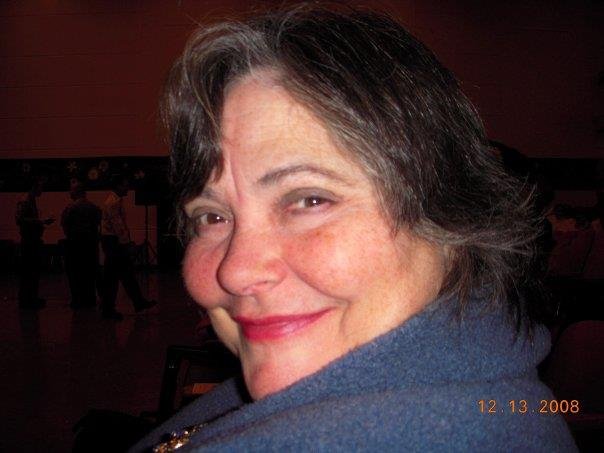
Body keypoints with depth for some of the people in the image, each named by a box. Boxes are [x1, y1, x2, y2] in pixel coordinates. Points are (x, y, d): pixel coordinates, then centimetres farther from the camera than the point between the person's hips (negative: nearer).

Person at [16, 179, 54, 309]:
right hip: (29, 241, -10)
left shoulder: (32, 201, 16)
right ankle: (25, 301, 1)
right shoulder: (24, 201, -12)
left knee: (34, 271, 14)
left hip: (34, 241, 10)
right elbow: (19, 219, -23)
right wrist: (39, 221, -23)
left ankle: (32, 298, 22)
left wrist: (43, 221, 10)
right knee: (28, 272, -5)